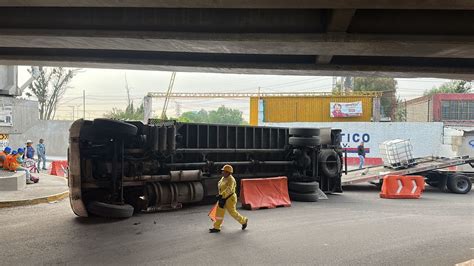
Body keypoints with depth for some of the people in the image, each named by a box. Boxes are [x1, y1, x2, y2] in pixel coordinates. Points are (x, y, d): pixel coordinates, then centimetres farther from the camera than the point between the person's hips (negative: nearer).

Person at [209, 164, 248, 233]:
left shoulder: (231, 179, -19)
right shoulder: (223, 178, 8)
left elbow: (229, 189, -33)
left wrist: (221, 195, -43)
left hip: (230, 198, -9)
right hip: (222, 198, 9)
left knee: (232, 212, 2)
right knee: (219, 212, 5)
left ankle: (244, 220, 24)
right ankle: (216, 227, 11)